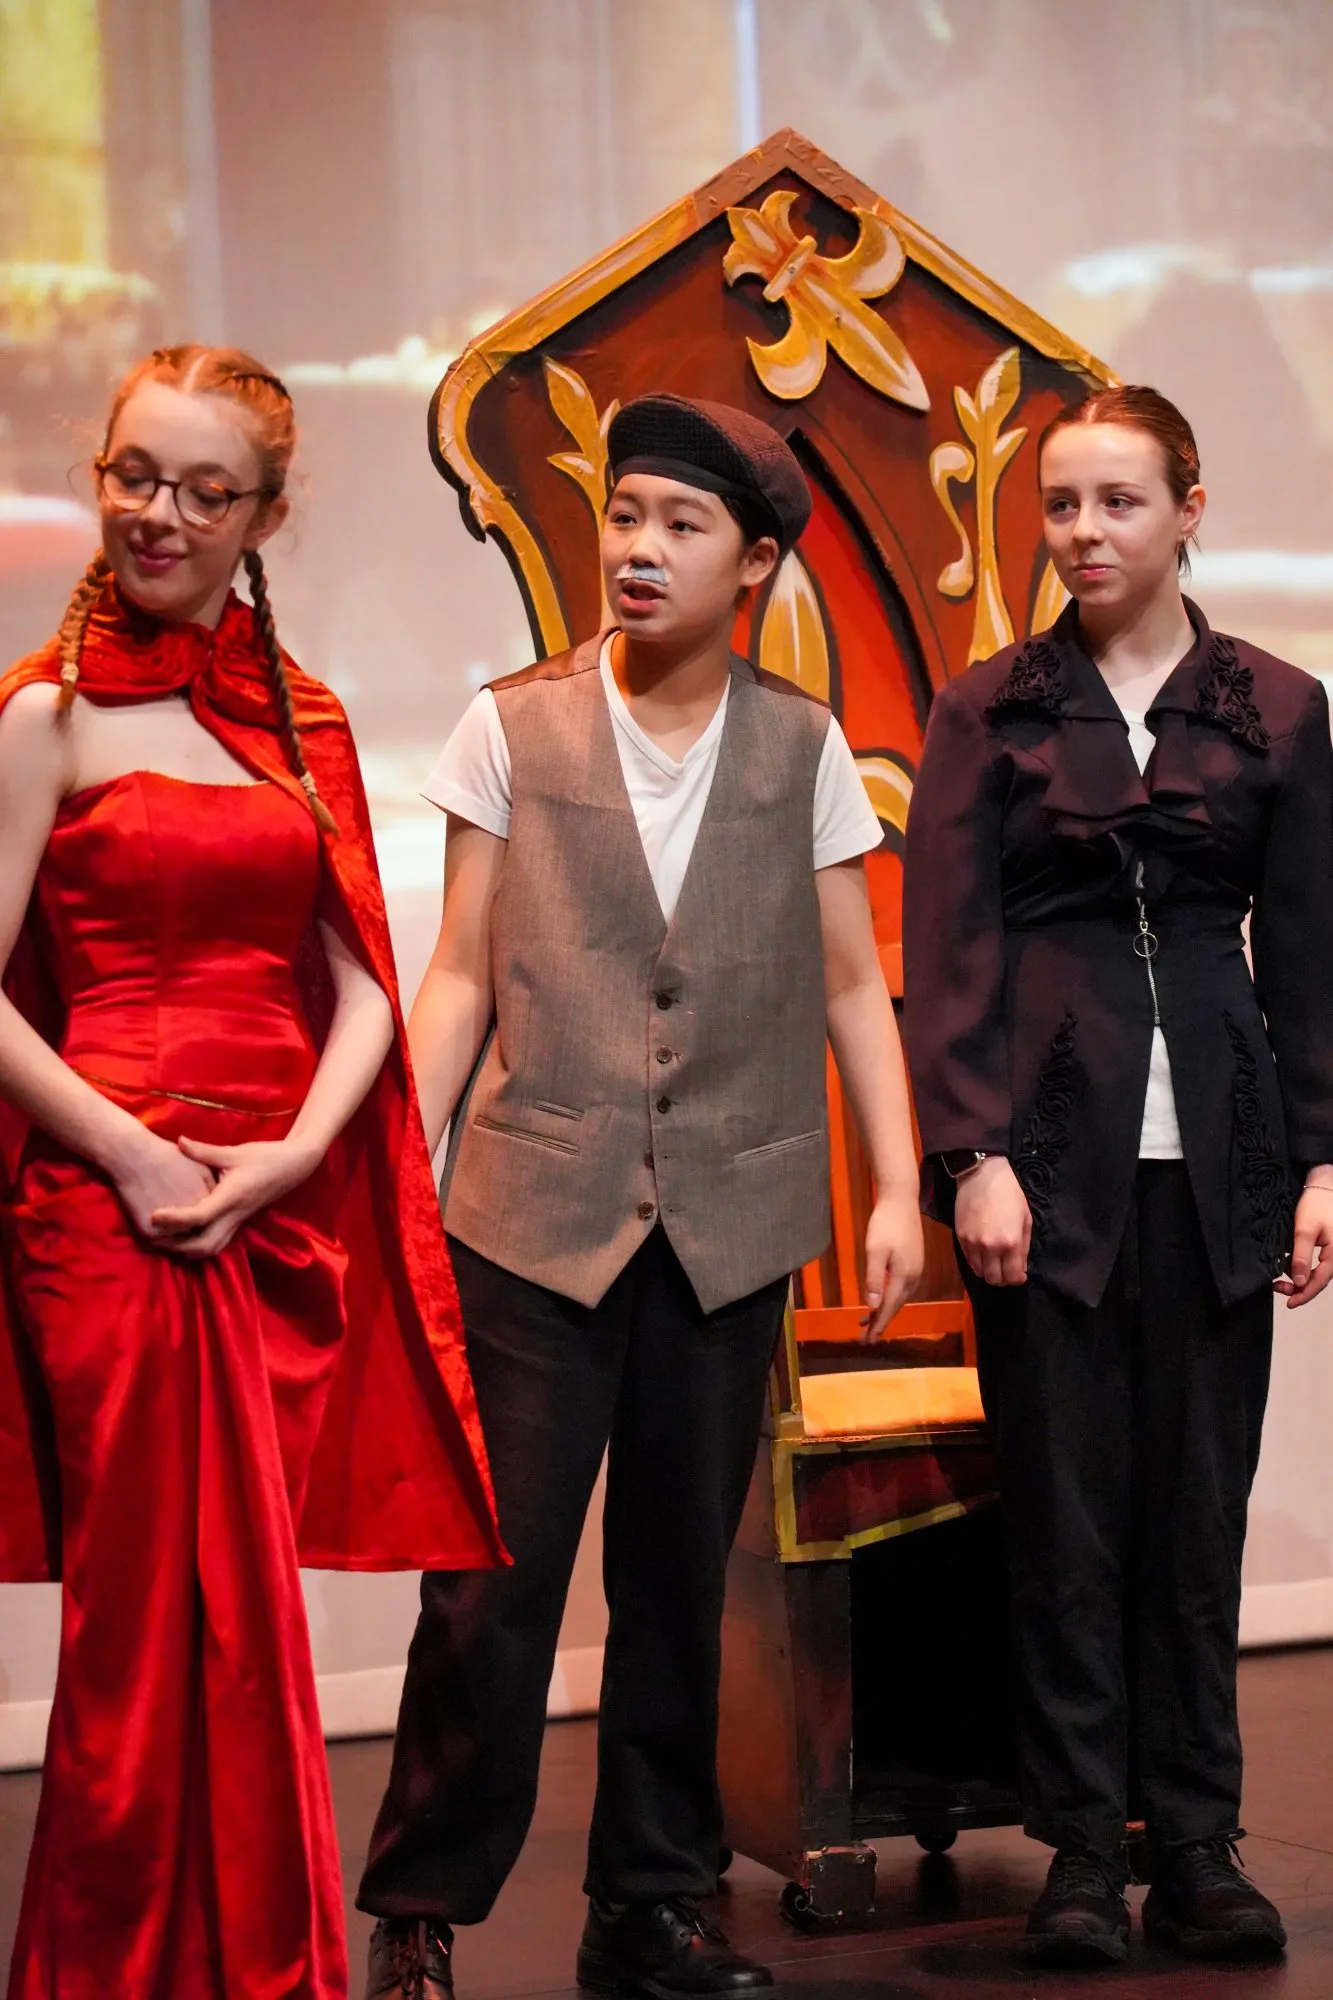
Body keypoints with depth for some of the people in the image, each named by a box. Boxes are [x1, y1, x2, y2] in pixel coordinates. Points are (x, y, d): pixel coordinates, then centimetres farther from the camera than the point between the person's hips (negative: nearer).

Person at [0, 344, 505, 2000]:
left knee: (249, 1615, 9)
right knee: (159, 1628, 0)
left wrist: (297, 1150, -7)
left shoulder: (303, 718, 12)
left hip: (290, 1207, 4)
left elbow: (362, 986, 9)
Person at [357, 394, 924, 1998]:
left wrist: (897, 1186, 1)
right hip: (538, 1213, -2)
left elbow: (853, 987, 8)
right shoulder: (513, 730, 3)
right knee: (492, 1579, -3)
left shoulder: (804, 749, 6)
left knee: (680, 1583, 10)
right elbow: (458, 977, 4)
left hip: (729, 1227, 2)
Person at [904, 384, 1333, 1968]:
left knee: (1199, 1503, 4)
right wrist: (972, 1156, -10)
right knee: (1066, 1506, 1)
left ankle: (1197, 1850, 13)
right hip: (1051, 1147, -1)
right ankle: (1082, 1853, 9)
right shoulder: (990, 710, 5)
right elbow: (945, 949, -1)